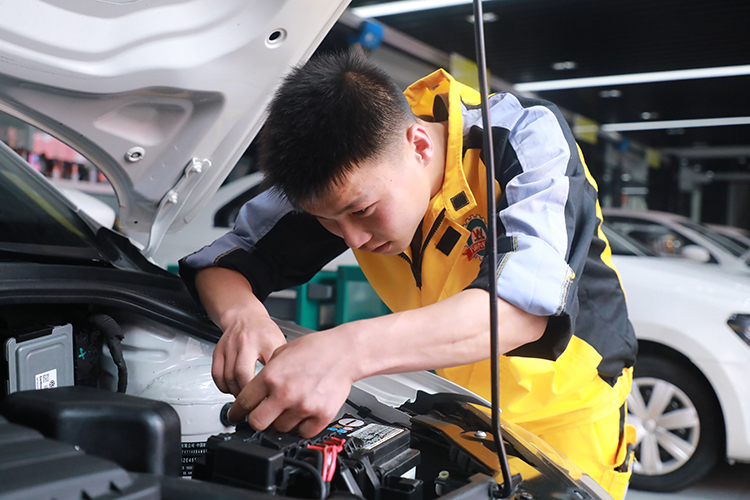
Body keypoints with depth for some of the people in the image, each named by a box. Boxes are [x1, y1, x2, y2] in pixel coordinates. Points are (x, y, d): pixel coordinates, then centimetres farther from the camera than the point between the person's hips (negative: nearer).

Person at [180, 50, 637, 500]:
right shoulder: (349, 174, -16)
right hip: (451, 412, 3)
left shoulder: (530, 137, -28)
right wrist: (241, 313, -35)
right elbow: (221, 260, -10)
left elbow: (526, 304, -43)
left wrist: (349, 350, -55)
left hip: (565, 414, -3)